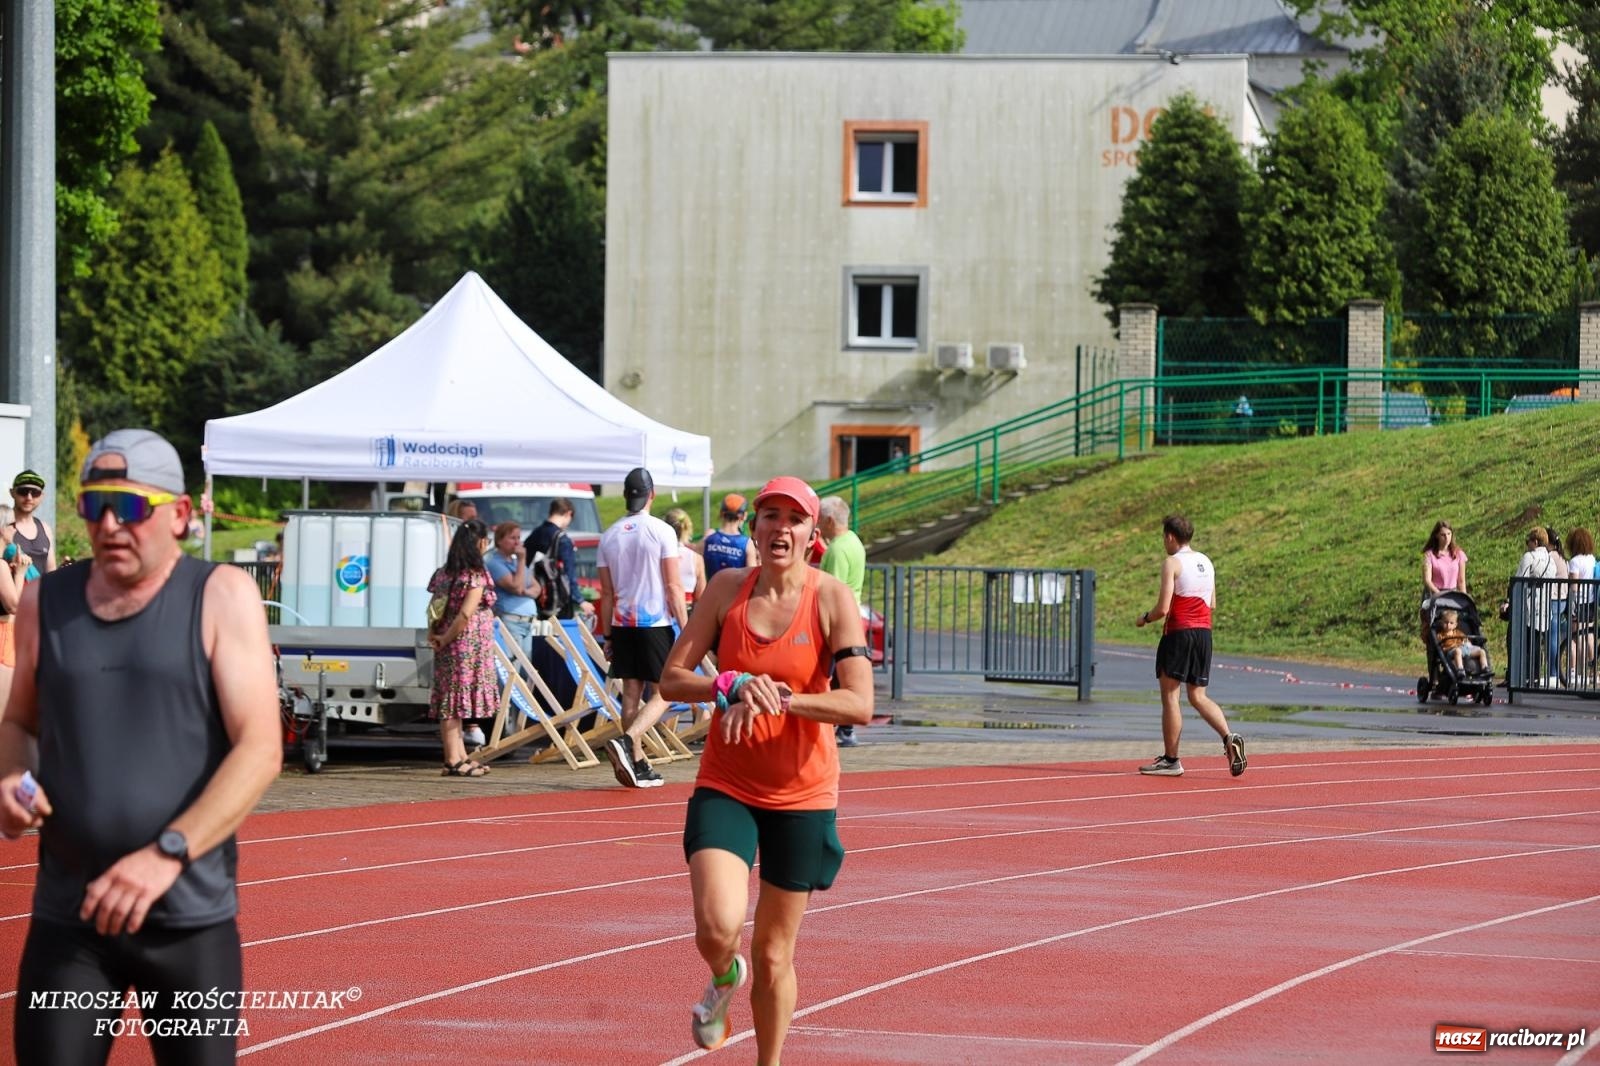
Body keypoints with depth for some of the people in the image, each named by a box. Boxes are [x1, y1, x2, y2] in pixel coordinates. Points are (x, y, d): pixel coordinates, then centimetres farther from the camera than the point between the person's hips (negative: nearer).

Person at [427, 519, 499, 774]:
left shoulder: (443, 573, 10)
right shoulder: (476, 576, -12)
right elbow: (466, 614, -18)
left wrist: (434, 635, -2)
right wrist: (446, 639, -10)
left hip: (448, 648, 7)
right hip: (469, 646, -7)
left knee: (451, 704, 10)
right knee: (456, 703, -5)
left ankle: (459, 757, 17)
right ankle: (454, 761, -3)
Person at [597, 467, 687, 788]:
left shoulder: (609, 535, 7)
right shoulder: (661, 531, -7)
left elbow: (606, 593, 10)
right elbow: (673, 587, -9)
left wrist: (608, 634, 17)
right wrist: (686, 628, -4)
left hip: (623, 623, 5)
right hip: (656, 623, -5)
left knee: (631, 693, 9)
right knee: (662, 693, 1)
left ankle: (639, 765, 10)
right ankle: (626, 741, -21)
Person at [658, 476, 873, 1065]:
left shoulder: (832, 599, -8)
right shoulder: (728, 589, -1)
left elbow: (860, 705, -17)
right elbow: (671, 678, -3)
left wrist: (777, 698, -27)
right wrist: (733, 686, -21)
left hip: (802, 795, -1)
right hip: (725, 786, 1)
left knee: (774, 955, 8)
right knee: (718, 927, -21)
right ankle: (724, 977, 16)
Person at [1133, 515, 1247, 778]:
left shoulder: (1172, 564, -9)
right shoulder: (1206, 563, 13)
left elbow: (1163, 609, -15)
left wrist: (1145, 618, 4)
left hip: (1179, 633, -7)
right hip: (1204, 633, 7)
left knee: (1169, 695, 1)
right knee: (1198, 697, 11)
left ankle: (1170, 760, 3)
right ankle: (1229, 738, -12)